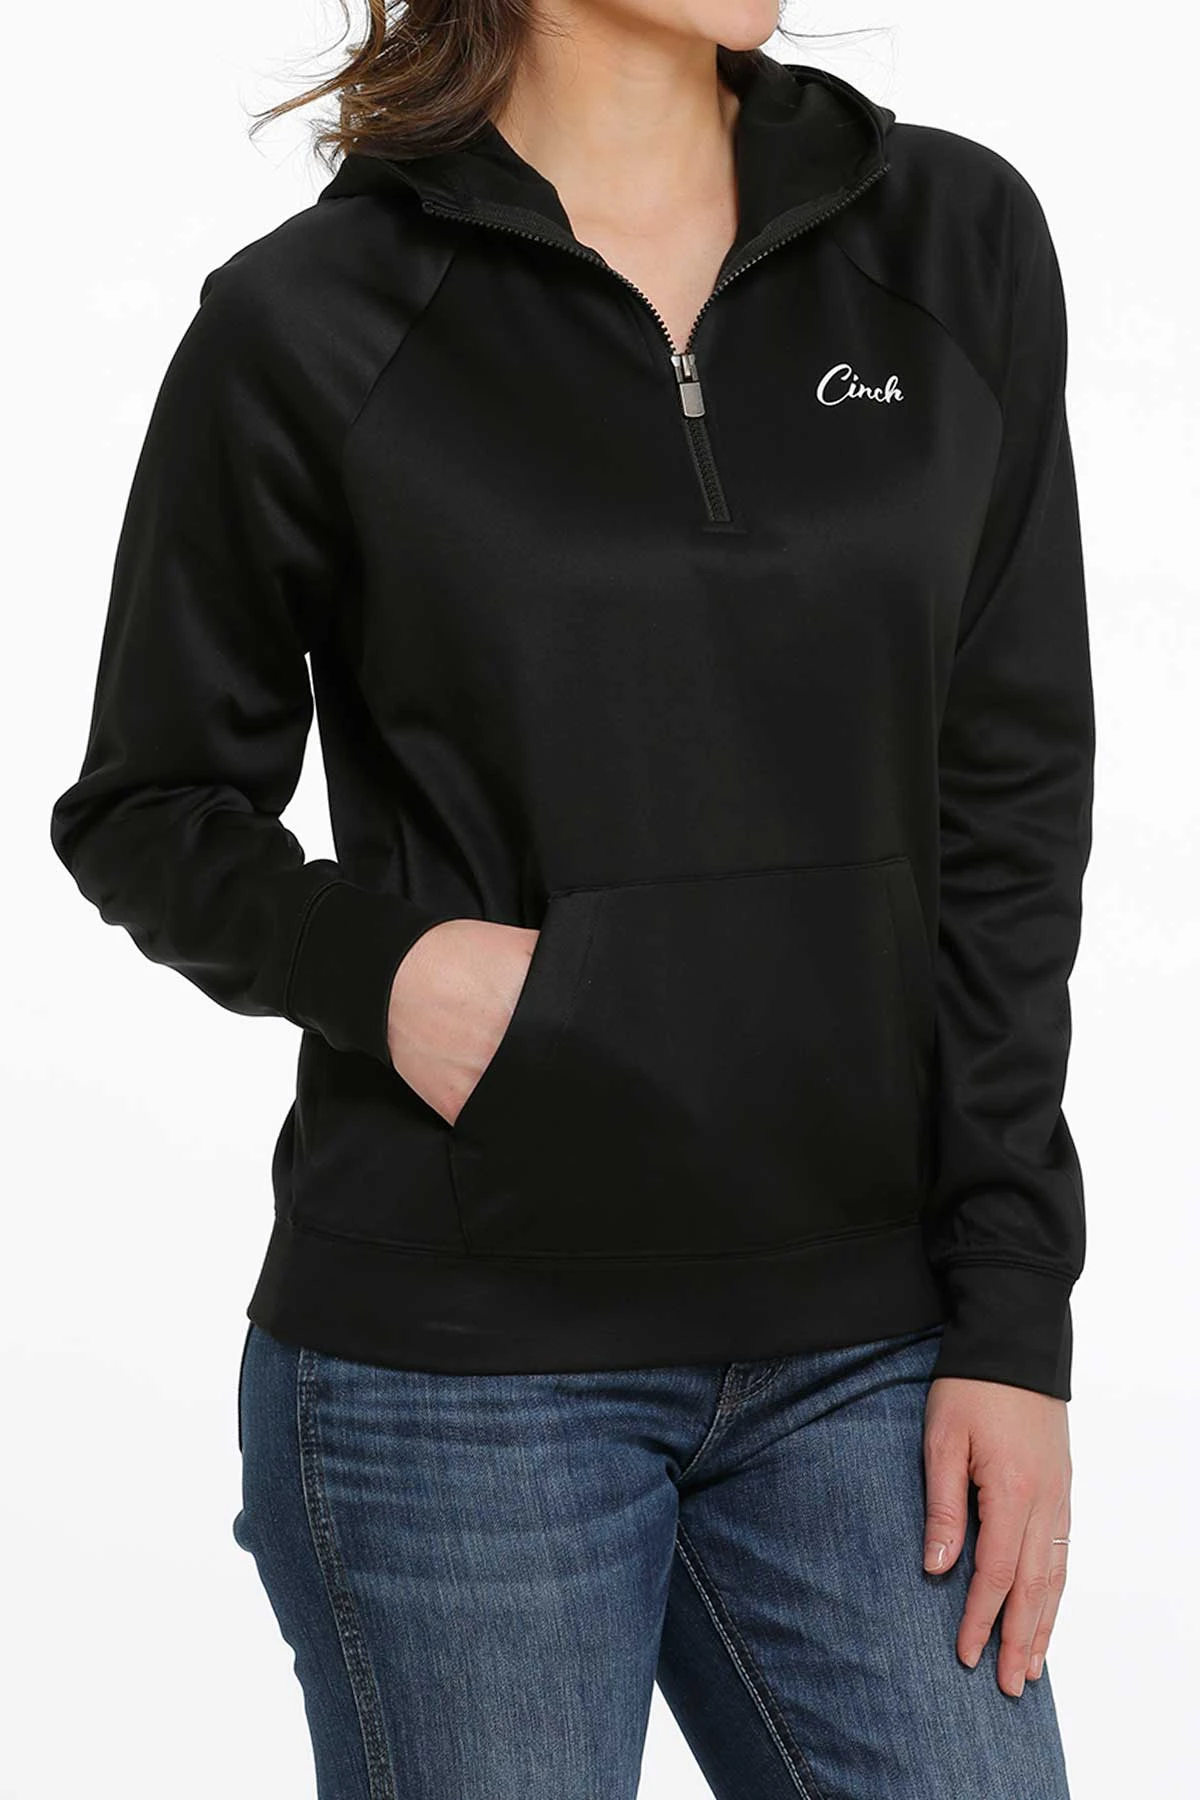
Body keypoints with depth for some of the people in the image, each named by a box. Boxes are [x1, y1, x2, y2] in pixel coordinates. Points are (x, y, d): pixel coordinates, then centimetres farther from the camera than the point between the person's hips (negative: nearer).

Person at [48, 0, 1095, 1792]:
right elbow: (146, 812, 5)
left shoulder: (958, 239, 3)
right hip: (458, 1374, -2)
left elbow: (1009, 817, 2)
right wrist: (370, 958, -16)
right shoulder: (308, 322, -5)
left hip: (860, 1350, 3)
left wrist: (1013, 1324, -1)